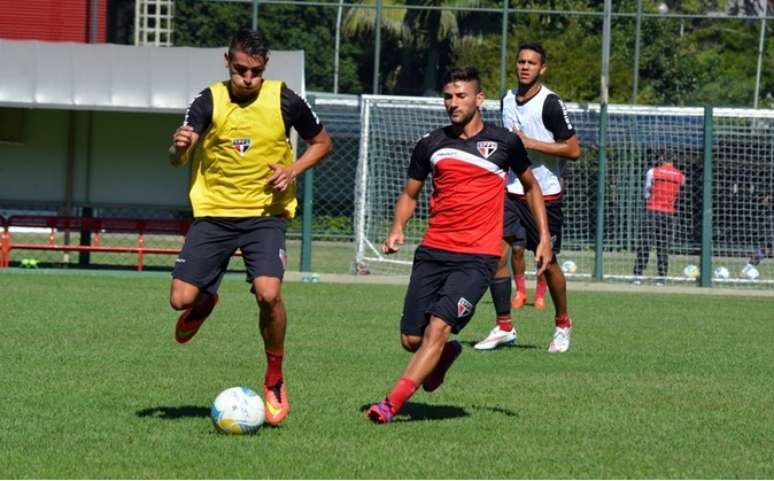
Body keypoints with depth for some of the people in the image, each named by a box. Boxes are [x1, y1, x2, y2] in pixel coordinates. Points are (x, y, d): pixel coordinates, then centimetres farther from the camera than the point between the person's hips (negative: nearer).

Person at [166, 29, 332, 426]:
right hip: (214, 213, 1)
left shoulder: (284, 101, -5)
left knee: (268, 293, -24)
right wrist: (179, 147, -39)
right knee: (181, 299, -9)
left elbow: (321, 143, 10)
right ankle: (205, 302, 33)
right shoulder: (209, 102, -6)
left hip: (265, 214, -1)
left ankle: (275, 381, 0)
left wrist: (293, 170, -9)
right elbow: (177, 159, -14)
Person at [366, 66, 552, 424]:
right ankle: (445, 354, 37)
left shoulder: (504, 143, 3)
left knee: (438, 328, -20)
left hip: (477, 257, -4)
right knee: (411, 339, 1)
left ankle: (392, 404, -21)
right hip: (432, 252, 4)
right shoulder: (431, 145, 8)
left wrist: (544, 236, 12)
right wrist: (397, 229, -2)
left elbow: (530, 186, 19)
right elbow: (410, 194, 18)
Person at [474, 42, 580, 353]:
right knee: (498, 253, -9)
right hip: (511, 190, 5)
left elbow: (573, 150, -15)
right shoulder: (507, 100, 8)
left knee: (548, 260, 4)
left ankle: (562, 324, 25)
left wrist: (530, 143, -18)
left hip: (545, 194, -5)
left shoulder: (550, 104, -13)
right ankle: (504, 327, -3)